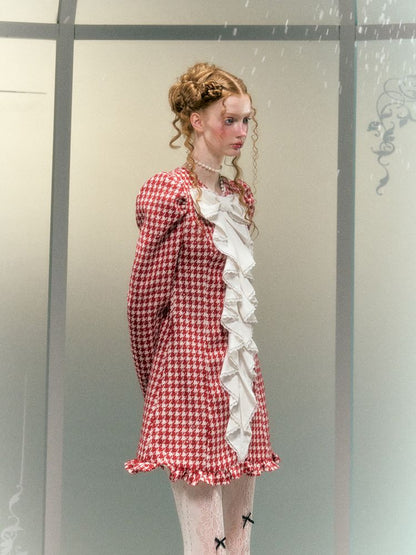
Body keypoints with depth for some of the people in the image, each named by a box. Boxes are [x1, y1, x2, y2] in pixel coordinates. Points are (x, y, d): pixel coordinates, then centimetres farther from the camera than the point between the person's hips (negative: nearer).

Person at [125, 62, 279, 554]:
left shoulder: (240, 195, 15)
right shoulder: (171, 191, -9)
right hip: (192, 379, -7)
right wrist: (154, 381, 3)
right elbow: (143, 300, -7)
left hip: (241, 379, 8)